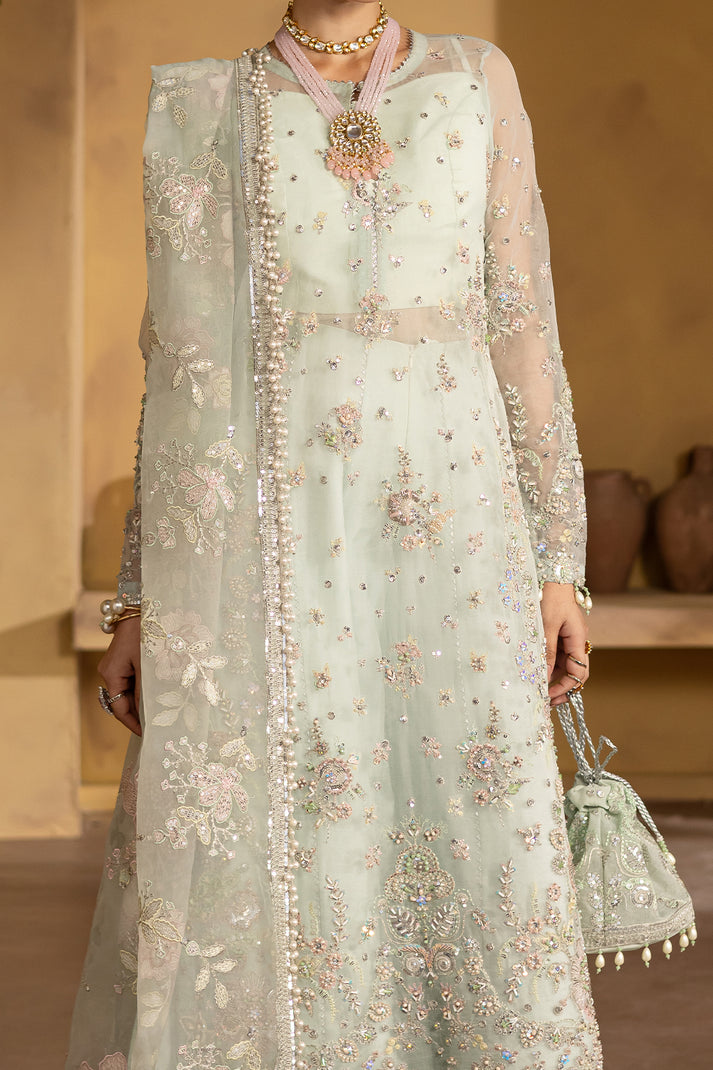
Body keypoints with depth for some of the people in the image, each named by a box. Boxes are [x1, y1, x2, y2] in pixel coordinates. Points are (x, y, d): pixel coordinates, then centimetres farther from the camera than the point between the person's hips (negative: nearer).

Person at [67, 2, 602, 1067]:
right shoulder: (198, 110, 9)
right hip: (263, 559, 0)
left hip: (450, 545, 1)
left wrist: (561, 564, 2)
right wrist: (137, 598, 5)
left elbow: (524, 335, 8)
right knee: (245, 879, -1)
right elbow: (184, 377, 9)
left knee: (482, 866, 0)